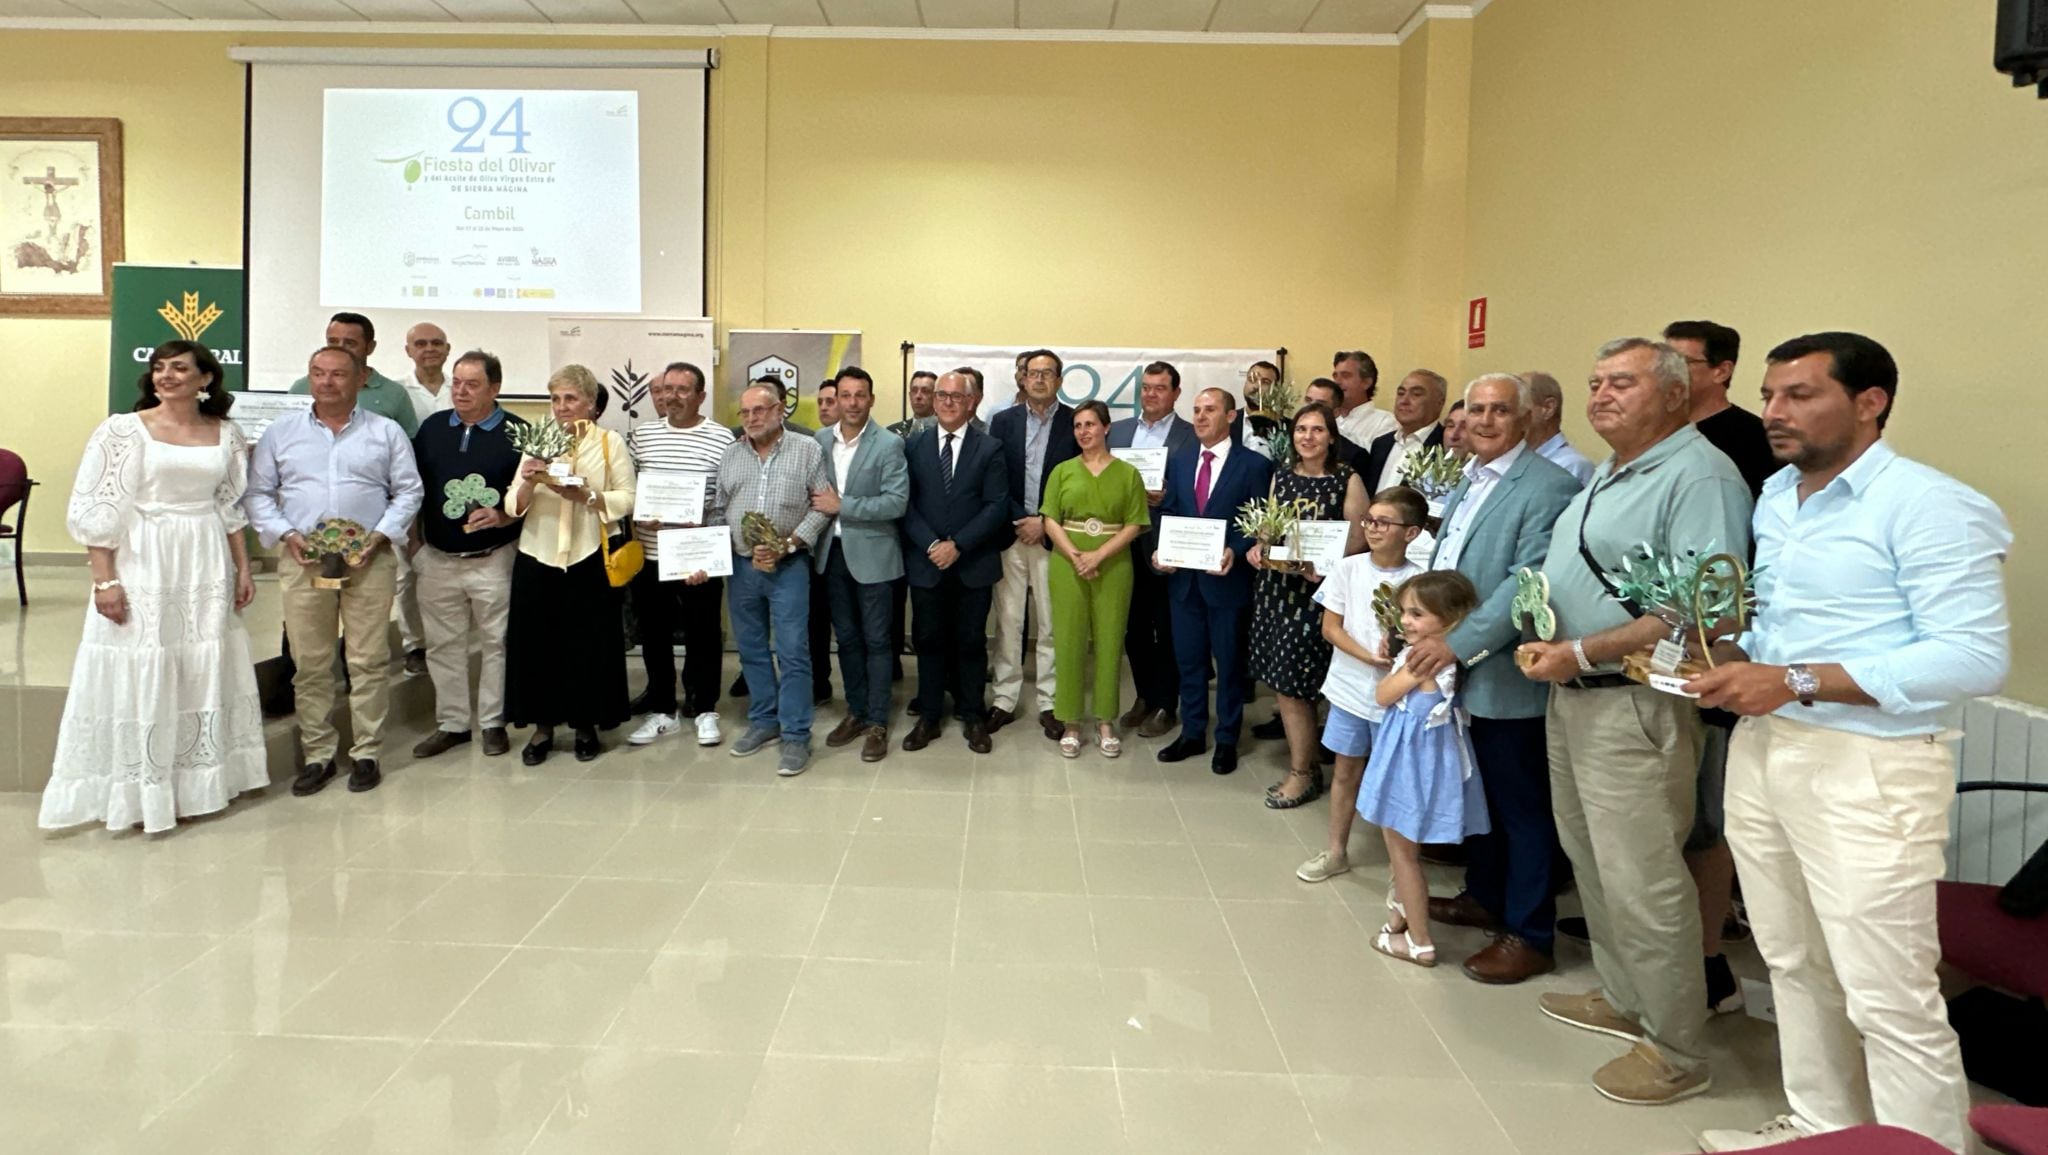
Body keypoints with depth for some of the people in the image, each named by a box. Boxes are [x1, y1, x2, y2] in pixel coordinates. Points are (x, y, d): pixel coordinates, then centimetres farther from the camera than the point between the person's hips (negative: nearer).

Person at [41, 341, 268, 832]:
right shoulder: (123, 430, -5)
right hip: (142, 568, -4)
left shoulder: (225, 434, 6)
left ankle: (197, 782, 24)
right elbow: (94, 512, -7)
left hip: (207, 569, 4)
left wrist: (242, 569, 10)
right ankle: (136, 791, 14)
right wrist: (105, 580, -12)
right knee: (140, 678, 1)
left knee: (204, 674, 10)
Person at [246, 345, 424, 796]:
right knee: (310, 662, 6)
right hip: (303, 560, 2)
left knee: (369, 660, 1)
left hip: (369, 561, -1)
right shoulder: (280, 433, 10)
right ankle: (318, 755, 16)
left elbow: (408, 491, 4)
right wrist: (286, 534, -6)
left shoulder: (387, 432, 6)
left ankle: (366, 753, 11)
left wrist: (379, 535, -9)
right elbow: (257, 493, 10)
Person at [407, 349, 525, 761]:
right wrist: (415, 542, 8)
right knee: (443, 645, 10)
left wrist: (504, 517, -20)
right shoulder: (432, 428, 8)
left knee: (495, 643, 4)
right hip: (437, 560, 4)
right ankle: (451, 723, 21)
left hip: (494, 560, -4)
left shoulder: (517, 433, -4)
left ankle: (493, 723, 16)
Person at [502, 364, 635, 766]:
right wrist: (528, 483, -15)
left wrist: (586, 495, -18)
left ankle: (586, 725, 20)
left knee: (588, 643, 3)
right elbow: (513, 507, 4)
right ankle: (542, 726, 20)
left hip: (589, 560, -2)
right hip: (537, 557, 3)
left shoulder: (611, 443, 2)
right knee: (536, 642, 5)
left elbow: (627, 500, -4)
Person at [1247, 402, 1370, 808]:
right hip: (1276, 586, 6)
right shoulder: (1281, 477, 11)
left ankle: (1303, 772, 13)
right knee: (1283, 681, 8)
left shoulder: (1348, 480, -6)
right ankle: (1306, 758, 23)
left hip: (1318, 590, -6)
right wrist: (1259, 549, -3)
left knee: (1293, 682, -3)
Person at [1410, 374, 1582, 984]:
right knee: (1481, 793, 21)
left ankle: (1529, 936, 17)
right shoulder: (1466, 481, 13)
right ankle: (1485, 897, 38)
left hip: (1505, 676, -8)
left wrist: (1458, 644, -24)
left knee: (1522, 806, 5)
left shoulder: (1548, 487, -15)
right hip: (1458, 669, 8)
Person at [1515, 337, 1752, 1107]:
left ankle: (1675, 1051, 14)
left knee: (1641, 884, -2)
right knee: (1591, 862, 19)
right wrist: (1541, 640, 8)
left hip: (1635, 706, -10)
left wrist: (1582, 652, -22)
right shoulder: (1604, 474, 15)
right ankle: (1623, 1000, 36)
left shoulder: (1699, 476, -16)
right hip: (1571, 696, 10)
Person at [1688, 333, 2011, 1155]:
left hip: (1867, 769, -8)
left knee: (1889, 998, -1)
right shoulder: (1776, 495, 12)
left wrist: (1797, 682, -23)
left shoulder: (1928, 506, -13)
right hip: (1762, 749, 8)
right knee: (1795, 966, 18)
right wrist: (1738, 658, -1)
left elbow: (1976, 657, -19)